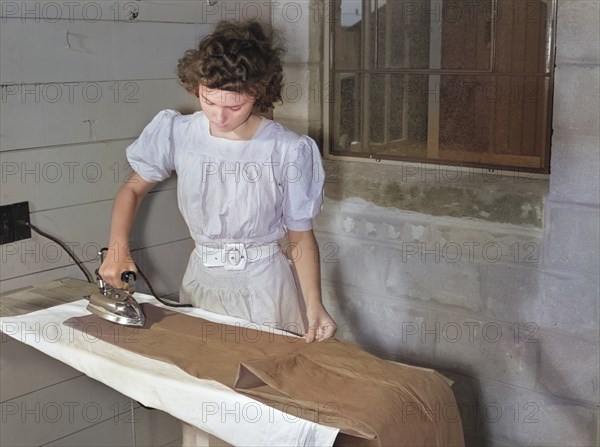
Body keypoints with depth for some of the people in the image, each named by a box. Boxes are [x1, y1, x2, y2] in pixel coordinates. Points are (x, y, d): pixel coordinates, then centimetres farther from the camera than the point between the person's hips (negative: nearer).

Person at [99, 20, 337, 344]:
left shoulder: (289, 151, -16)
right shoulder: (176, 132, -9)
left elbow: (300, 236, -7)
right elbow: (133, 189, 6)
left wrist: (314, 307, -17)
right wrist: (117, 250, -9)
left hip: (263, 284, -2)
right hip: (201, 279, 3)